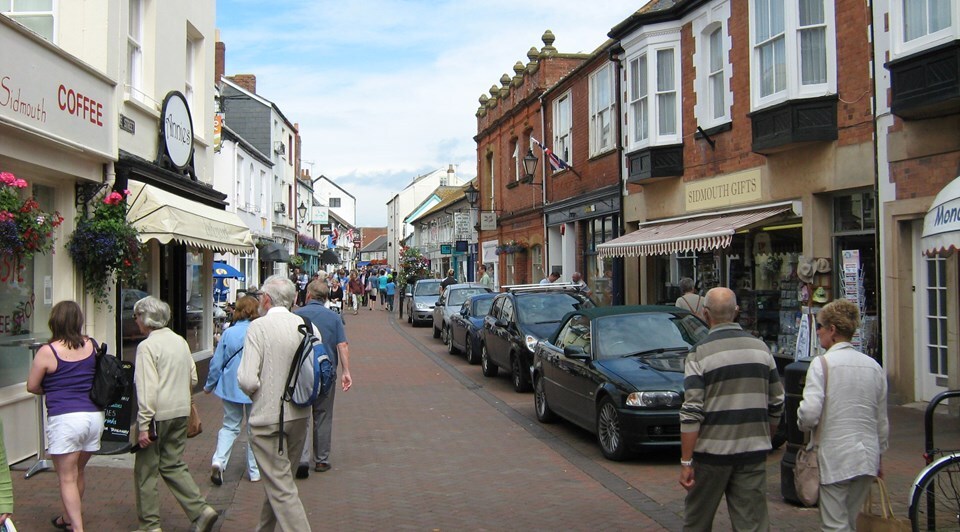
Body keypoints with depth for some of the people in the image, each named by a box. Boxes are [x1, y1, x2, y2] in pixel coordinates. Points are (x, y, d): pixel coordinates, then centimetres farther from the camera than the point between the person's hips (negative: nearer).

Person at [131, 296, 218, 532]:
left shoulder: (147, 346, -14)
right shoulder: (180, 341, 9)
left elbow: (147, 389, -19)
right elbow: (193, 378, 13)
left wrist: (143, 425, -19)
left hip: (158, 414, -7)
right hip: (181, 413, 7)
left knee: (146, 470, 7)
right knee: (174, 465, 15)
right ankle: (200, 510, 3)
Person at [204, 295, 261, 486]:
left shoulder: (228, 333, -6)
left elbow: (216, 362, 0)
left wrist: (209, 385, 14)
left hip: (230, 388, 2)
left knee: (230, 426, 15)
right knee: (254, 429, 12)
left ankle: (218, 461, -6)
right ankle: (254, 471, 18)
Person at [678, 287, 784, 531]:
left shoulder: (700, 353, -10)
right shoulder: (761, 348, 4)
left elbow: (691, 413, -15)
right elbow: (776, 404, 10)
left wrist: (686, 461, -11)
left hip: (712, 451, -3)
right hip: (753, 452, 4)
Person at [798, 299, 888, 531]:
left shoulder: (822, 363, -12)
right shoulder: (873, 366, 6)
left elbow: (810, 412, -21)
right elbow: (882, 421, 13)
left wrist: (804, 425, 1)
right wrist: (878, 455, 24)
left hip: (834, 457, -6)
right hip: (867, 457, 6)